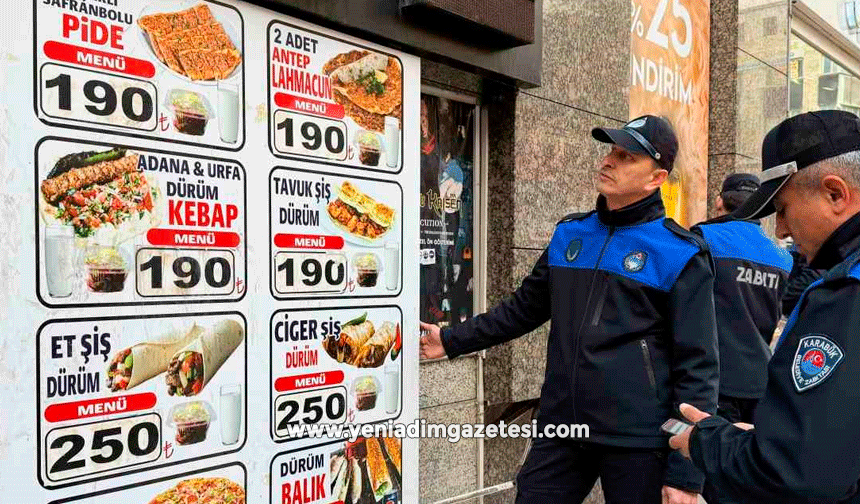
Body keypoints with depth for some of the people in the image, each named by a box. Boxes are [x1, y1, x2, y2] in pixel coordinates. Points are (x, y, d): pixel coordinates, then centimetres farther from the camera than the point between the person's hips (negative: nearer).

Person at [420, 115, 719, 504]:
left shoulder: (680, 254, -8)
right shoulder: (569, 234, 7)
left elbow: (697, 367, -10)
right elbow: (524, 308, 15)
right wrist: (451, 340, 13)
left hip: (638, 441, -4)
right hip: (560, 429, 4)